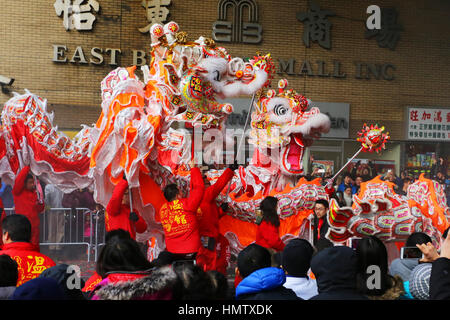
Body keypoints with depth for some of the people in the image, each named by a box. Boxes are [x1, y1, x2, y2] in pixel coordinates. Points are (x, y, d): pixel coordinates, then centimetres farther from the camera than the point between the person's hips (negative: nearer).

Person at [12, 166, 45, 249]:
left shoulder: (35, 193, 11)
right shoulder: (18, 192, -4)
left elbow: (40, 210, 16)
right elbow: (18, 180, -22)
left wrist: (40, 203, -7)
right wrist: (27, 167, -21)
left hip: (34, 226, 5)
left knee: (35, 248, 11)